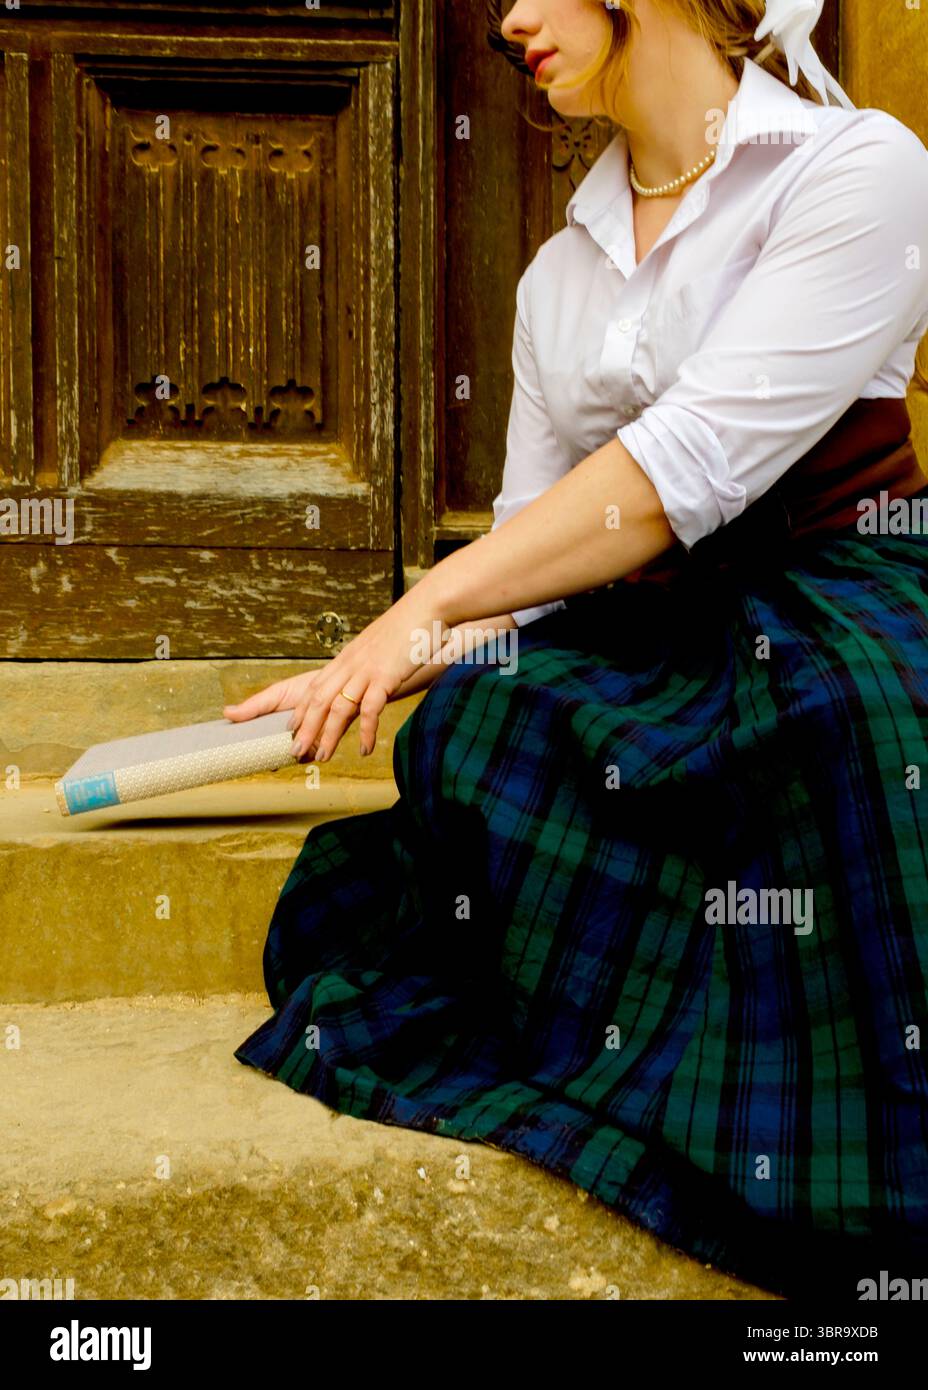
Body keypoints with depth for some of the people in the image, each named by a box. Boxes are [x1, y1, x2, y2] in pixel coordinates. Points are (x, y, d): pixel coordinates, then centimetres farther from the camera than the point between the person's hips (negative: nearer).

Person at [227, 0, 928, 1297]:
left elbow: (695, 462, -16)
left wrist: (430, 606, -17)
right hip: (645, 648, 5)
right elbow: (532, 539, 13)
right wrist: (394, 670, -5)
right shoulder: (560, 274, 17)